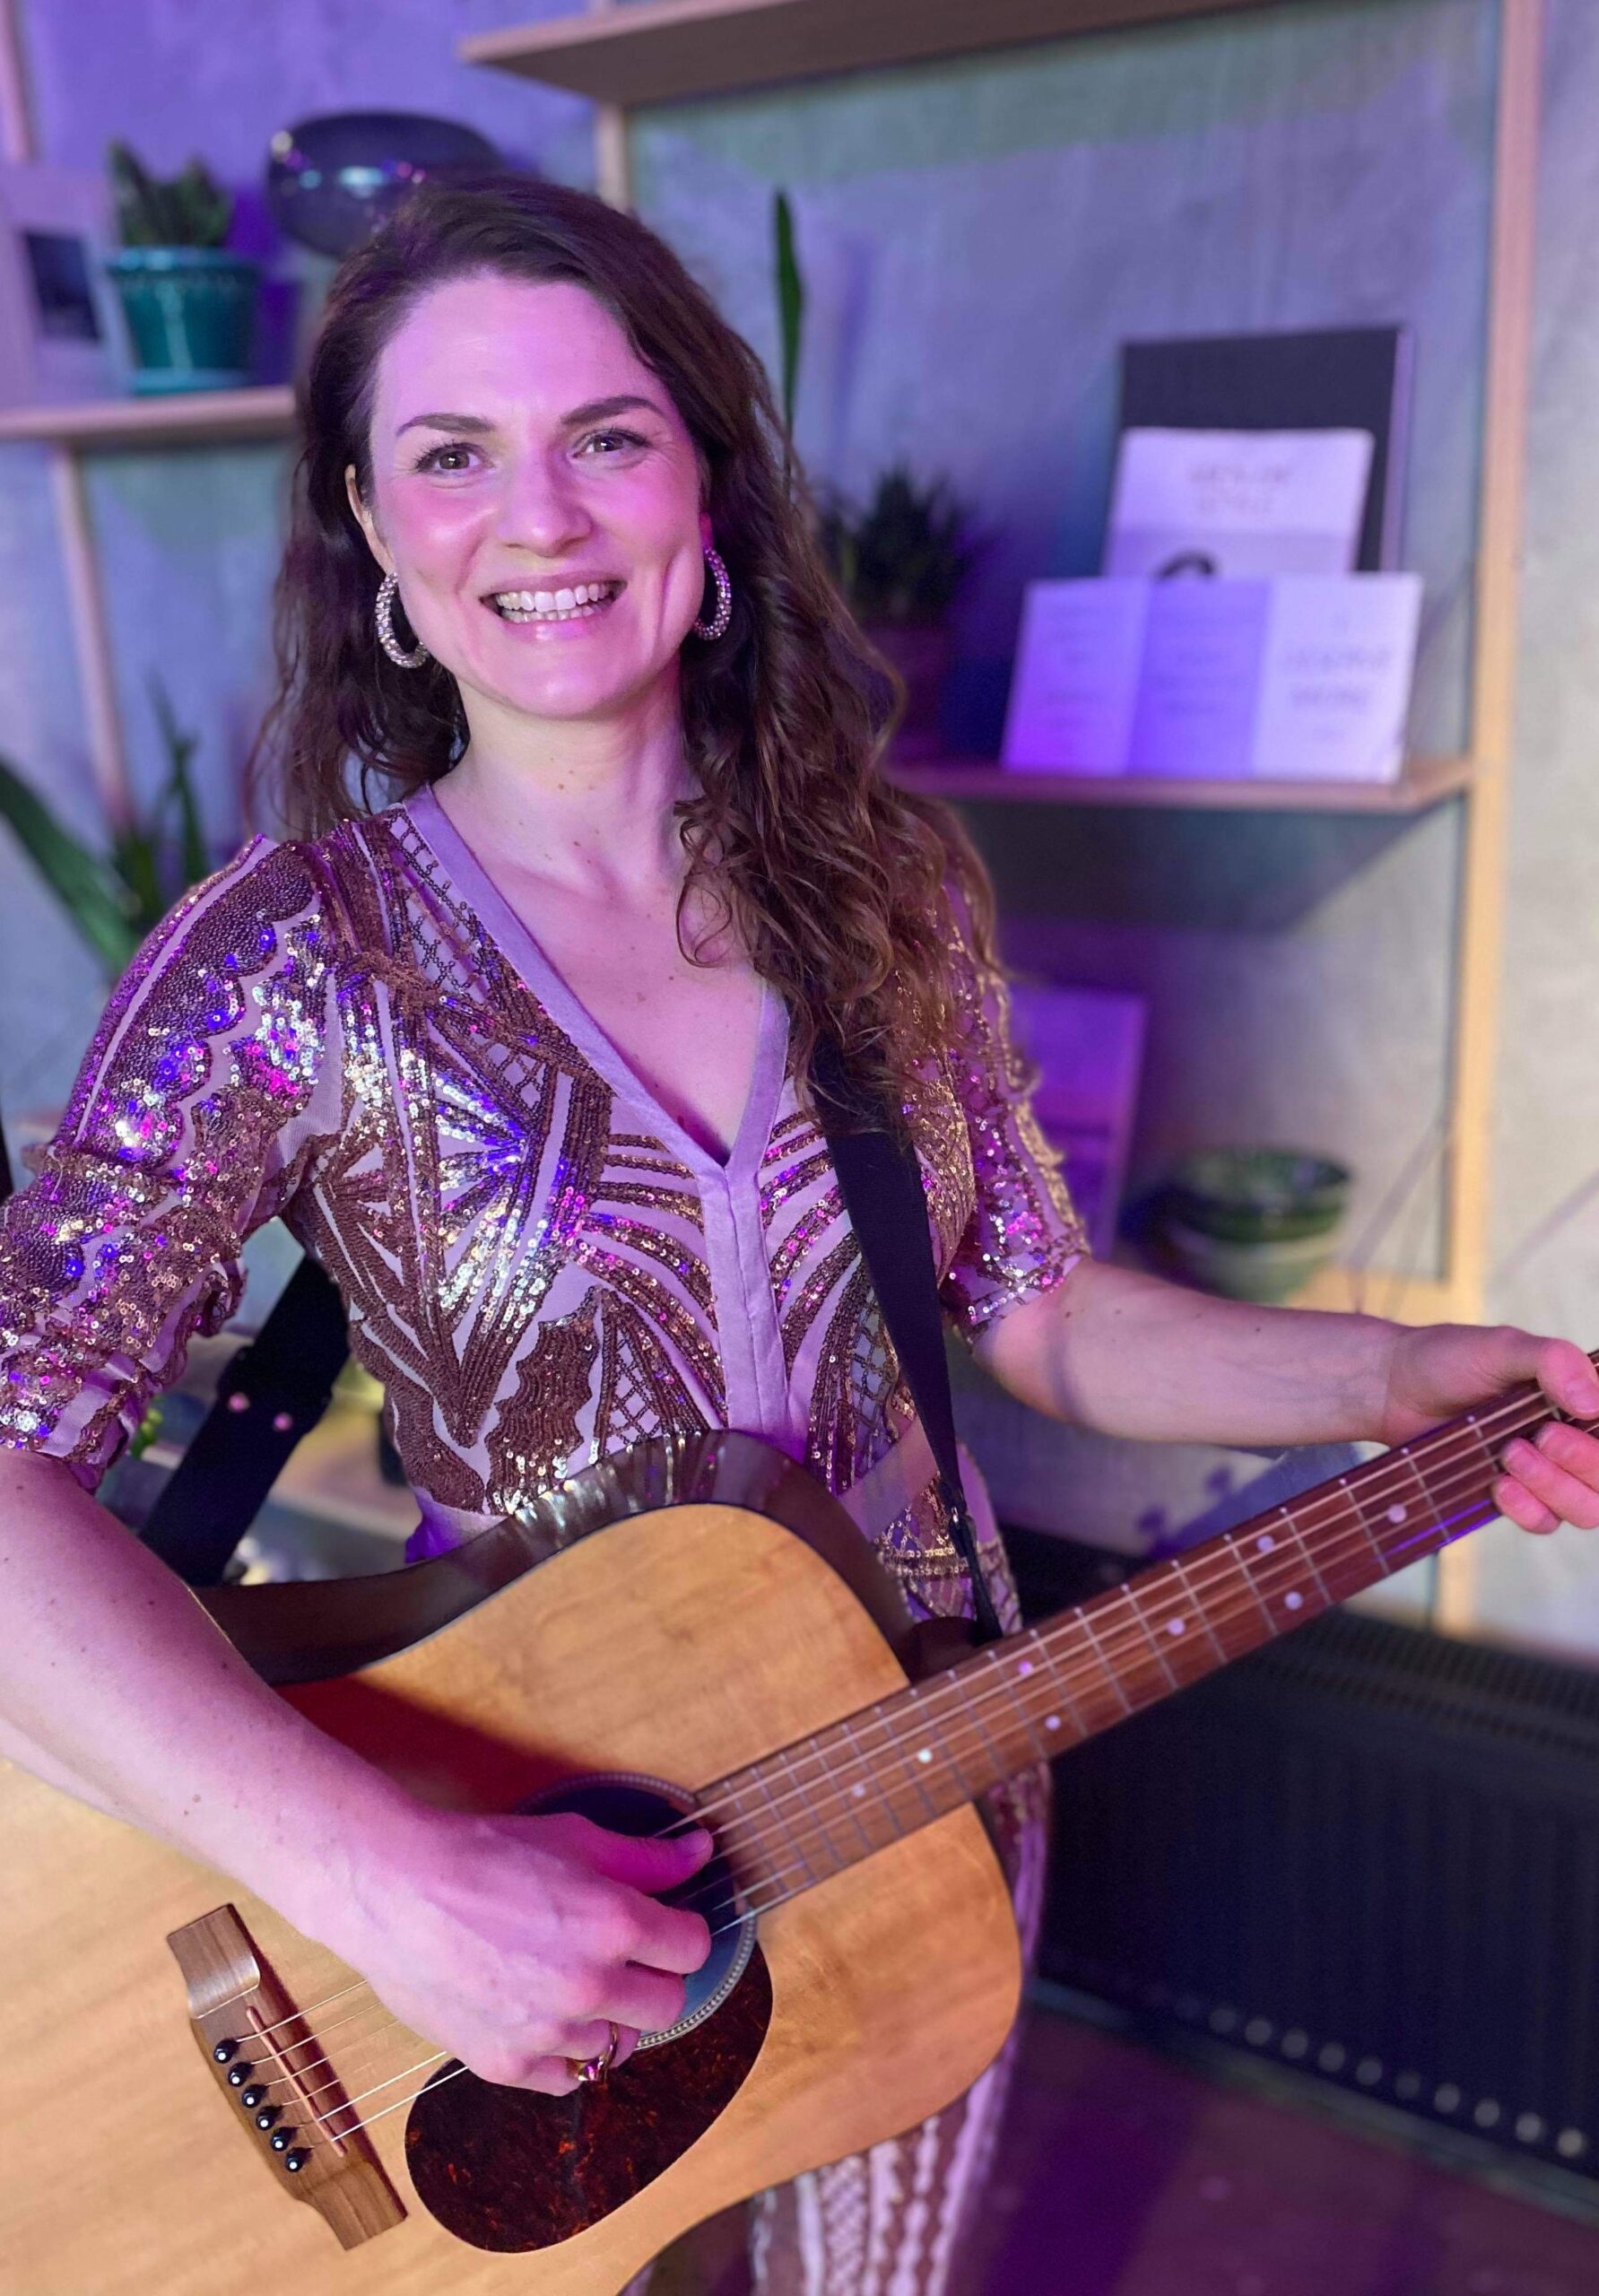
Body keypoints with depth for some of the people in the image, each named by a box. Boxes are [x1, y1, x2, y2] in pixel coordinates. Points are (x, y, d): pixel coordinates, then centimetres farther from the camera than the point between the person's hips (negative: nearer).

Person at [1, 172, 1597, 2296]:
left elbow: (1035, 1312, 0)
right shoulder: (287, 961, -17)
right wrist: (385, 1884, -33)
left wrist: (1392, 1381, -13)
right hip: (520, 1835, -2)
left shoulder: (891, 882, -6)